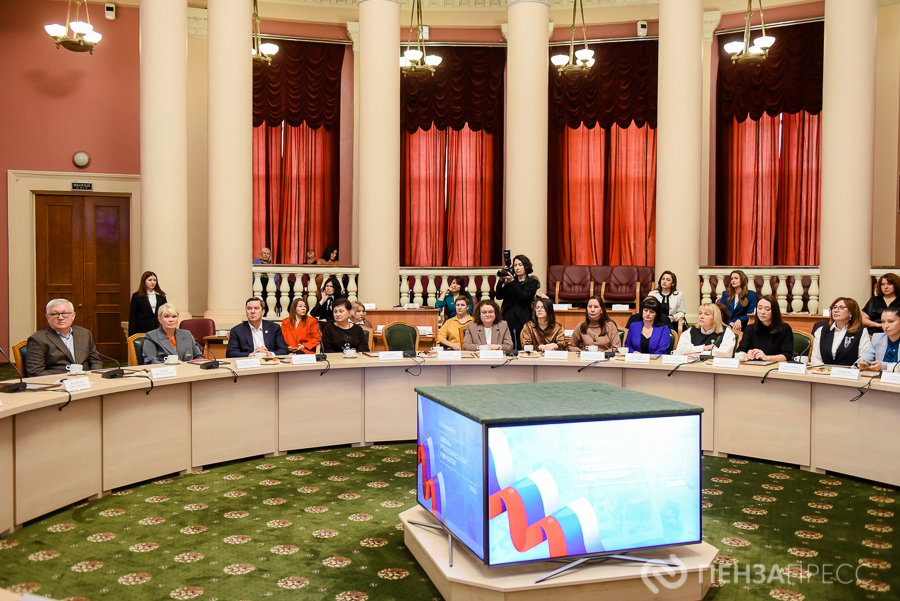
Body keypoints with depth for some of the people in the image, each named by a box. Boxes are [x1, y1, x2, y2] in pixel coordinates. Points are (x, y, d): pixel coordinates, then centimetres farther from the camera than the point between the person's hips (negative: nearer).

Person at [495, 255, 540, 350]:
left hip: (521, 320, -3)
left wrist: (512, 282, -14)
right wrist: (501, 281, -7)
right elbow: (498, 296, 6)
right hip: (507, 318, 3)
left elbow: (523, 297, -9)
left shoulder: (532, 282, 6)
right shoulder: (509, 281, 16)